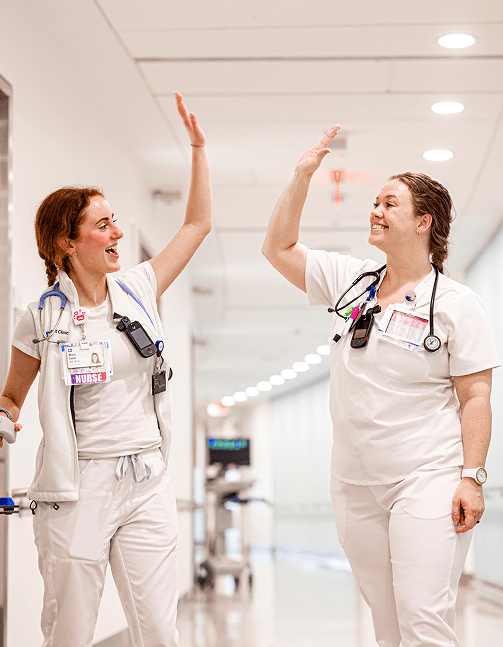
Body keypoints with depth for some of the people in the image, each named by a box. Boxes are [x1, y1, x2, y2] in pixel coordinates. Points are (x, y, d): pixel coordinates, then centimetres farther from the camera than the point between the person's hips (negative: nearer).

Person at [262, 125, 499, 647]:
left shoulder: (455, 304, -4)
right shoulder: (350, 281, 11)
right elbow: (278, 248, 14)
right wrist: (303, 175, 7)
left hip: (427, 479, -5)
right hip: (355, 482, 6)